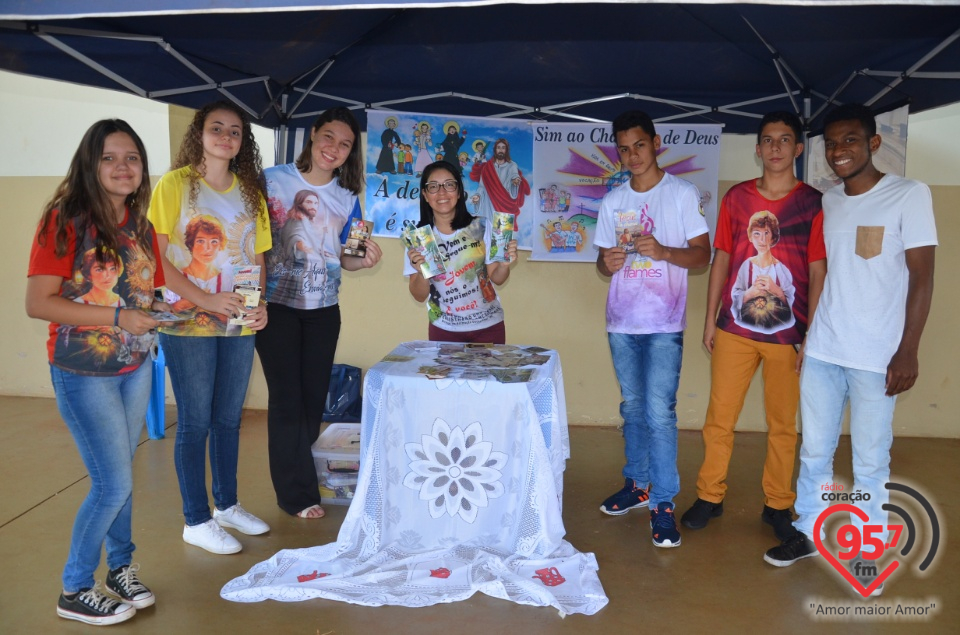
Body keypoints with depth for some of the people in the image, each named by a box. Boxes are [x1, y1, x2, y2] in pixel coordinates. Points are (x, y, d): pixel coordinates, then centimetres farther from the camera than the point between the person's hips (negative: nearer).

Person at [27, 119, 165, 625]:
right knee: (114, 483, -2)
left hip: (135, 368, 6)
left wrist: (158, 310, -5)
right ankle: (74, 591, 18)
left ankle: (121, 566, 33)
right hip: (84, 374, -5)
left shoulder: (140, 226, 6)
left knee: (119, 474, 14)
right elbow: (37, 302, -19)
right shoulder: (66, 220, -14)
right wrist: (117, 318, -25)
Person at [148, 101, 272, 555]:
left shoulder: (250, 192, 10)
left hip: (240, 323, 5)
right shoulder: (175, 184, -5)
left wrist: (260, 304, -4)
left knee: (229, 417, 14)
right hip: (189, 323, -5)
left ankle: (227, 505, 30)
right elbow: (158, 258, -10)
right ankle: (196, 522, 16)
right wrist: (206, 300, -19)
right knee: (195, 422, 3)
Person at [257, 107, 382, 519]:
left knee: (313, 397, 10)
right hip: (277, 304, -4)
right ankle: (298, 494, 10)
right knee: (286, 398, -1)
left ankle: (297, 473, 29)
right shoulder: (272, 180, -6)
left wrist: (364, 261, -11)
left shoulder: (347, 199, 5)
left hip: (323, 309, 4)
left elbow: (342, 258, 11)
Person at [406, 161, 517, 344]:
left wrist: (504, 264, -21)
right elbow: (419, 296, -4)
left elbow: (496, 278, -1)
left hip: (488, 326, 0)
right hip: (444, 330, 0)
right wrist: (421, 272, -23)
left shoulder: (481, 226, -7)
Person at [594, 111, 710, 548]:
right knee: (632, 408, 14)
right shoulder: (613, 201, 11)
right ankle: (637, 485, 29)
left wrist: (663, 251, -22)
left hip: (664, 323, -4)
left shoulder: (683, 194, -2)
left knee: (659, 411, -9)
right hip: (621, 322, 5)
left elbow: (702, 254, -4)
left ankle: (663, 504, 1)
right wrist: (607, 262, -10)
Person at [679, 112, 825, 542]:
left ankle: (777, 504, 25)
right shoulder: (737, 197, 5)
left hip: (788, 333, -1)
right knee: (719, 418, 7)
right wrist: (710, 319, 6)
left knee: (783, 424, 9)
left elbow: (817, 272, -2)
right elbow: (721, 260, 8)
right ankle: (710, 496, 22)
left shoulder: (814, 203, -2)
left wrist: (812, 336, -5)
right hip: (735, 328, 2)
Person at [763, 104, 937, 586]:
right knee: (814, 451, 13)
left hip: (876, 355, -4)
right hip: (821, 349, 5)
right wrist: (806, 332, 12)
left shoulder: (909, 195, -5)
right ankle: (807, 532, 28)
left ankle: (867, 549, 21)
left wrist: (907, 350, -12)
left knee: (871, 461, 5)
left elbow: (922, 277, -7)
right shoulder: (828, 201, 9)